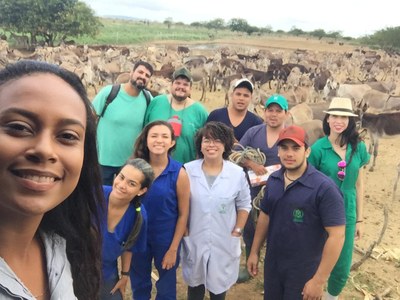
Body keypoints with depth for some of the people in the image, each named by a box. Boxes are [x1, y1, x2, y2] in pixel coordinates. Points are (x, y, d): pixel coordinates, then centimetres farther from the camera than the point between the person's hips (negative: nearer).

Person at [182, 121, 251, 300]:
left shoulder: (237, 173, -8)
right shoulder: (188, 170, -10)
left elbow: (244, 204, 2)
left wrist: (237, 231, -2)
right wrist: (183, 231, -2)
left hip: (224, 242, 0)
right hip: (194, 241, 0)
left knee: (219, 285, 18)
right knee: (195, 283, 19)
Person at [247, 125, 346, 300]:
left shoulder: (324, 188, -21)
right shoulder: (273, 180, -2)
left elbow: (336, 236, -20)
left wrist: (319, 280, -19)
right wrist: (254, 252, 10)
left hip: (304, 272, -5)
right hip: (272, 265, 5)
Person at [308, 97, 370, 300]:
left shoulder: (359, 147, -3)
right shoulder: (318, 148, -14)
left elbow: (359, 184, 5)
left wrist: (359, 219, 8)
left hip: (347, 215, 3)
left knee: (342, 268, 13)